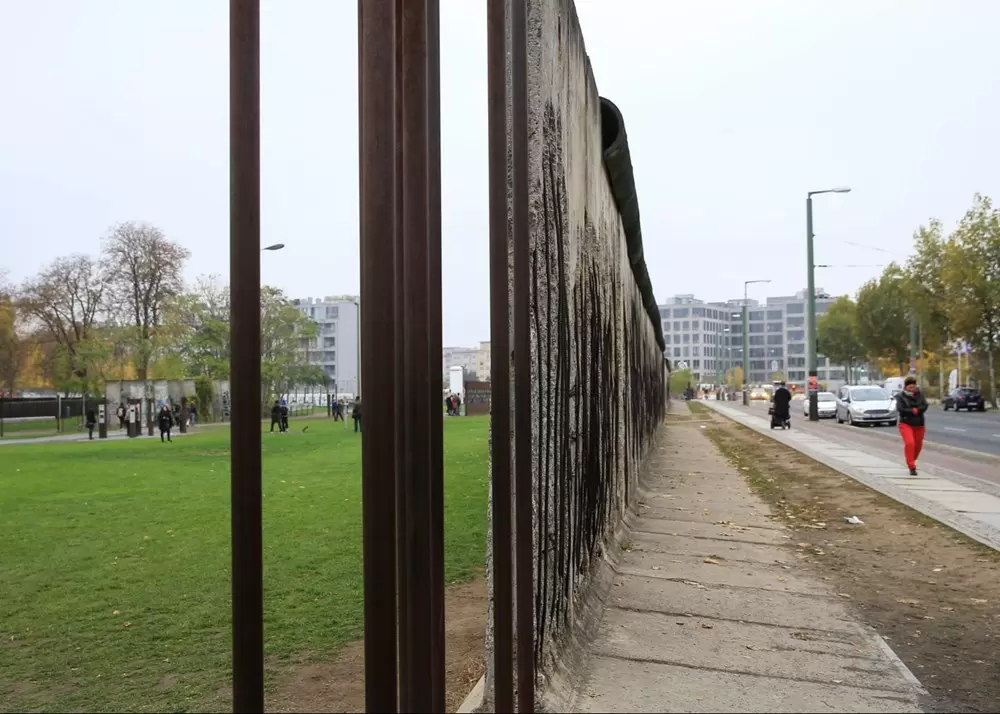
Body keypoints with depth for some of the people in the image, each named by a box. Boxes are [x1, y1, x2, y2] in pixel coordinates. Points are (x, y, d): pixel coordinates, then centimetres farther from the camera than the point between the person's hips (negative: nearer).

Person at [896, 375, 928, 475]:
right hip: (906, 424, -4)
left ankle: (911, 462, 38)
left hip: (919, 425, 4)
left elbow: (925, 406, -7)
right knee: (910, 443, -22)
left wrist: (916, 410, -22)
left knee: (918, 445, 11)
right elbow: (900, 409, -16)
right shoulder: (900, 396, -4)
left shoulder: (920, 394, 4)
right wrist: (913, 411, -16)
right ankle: (912, 467, -18)